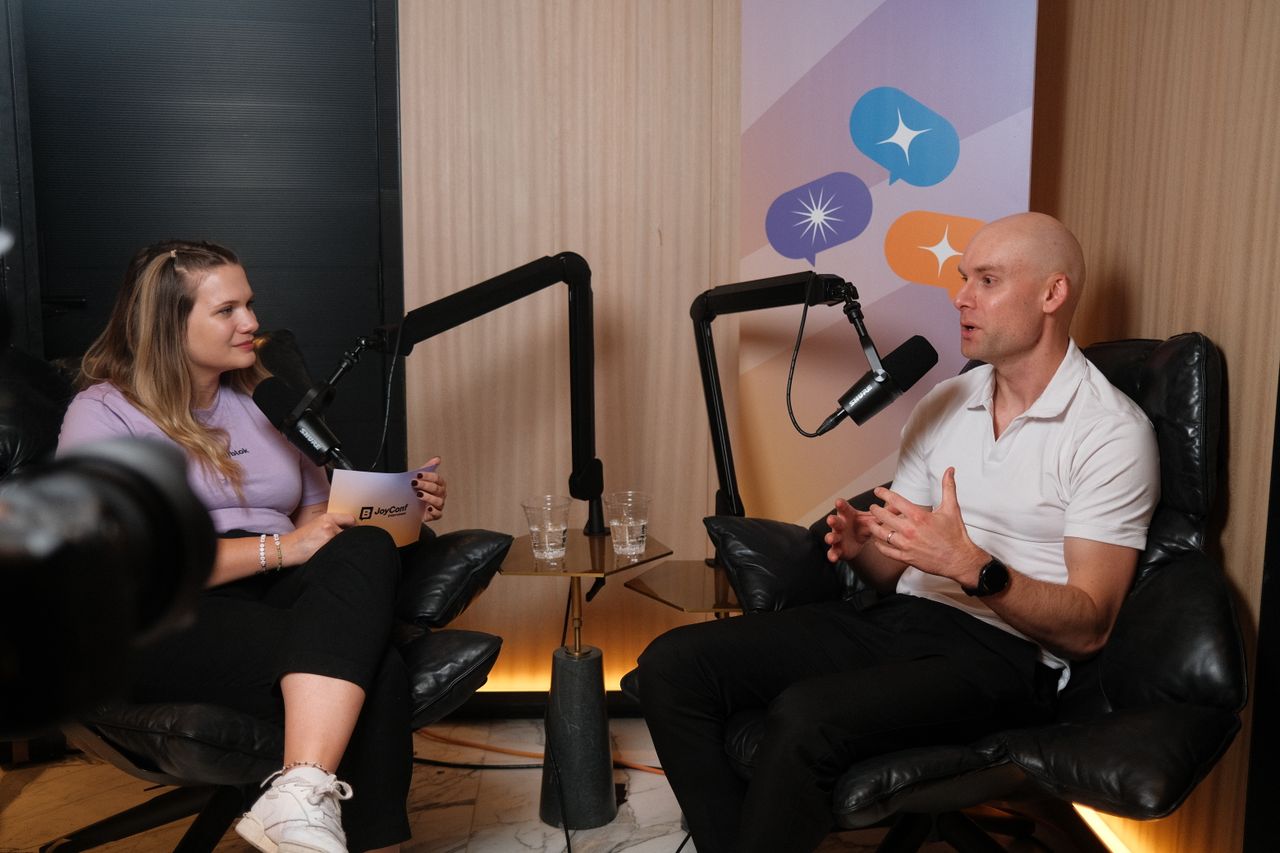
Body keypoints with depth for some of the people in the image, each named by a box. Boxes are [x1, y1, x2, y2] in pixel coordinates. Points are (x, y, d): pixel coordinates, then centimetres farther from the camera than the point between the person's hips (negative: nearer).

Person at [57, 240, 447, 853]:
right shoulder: (104, 414, 2)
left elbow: (316, 514, 23)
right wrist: (277, 549, -16)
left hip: (277, 595, 5)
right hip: (162, 621, -5)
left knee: (367, 551, -32)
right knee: (375, 673, -31)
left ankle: (302, 796, -42)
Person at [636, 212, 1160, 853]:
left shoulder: (1111, 432, -5)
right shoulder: (943, 404, 14)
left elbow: (1088, 628, -10)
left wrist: (969, 564, -25)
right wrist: (859, 546, -7)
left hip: (1002, 656, -6)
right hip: (897, 619, 7)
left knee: (805, 716, -34)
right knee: (673, 662, -12)